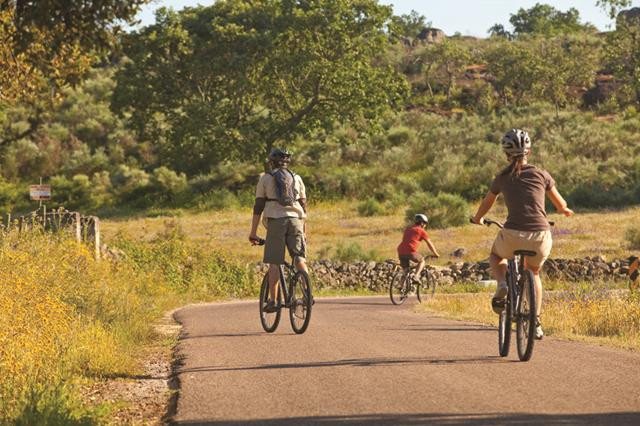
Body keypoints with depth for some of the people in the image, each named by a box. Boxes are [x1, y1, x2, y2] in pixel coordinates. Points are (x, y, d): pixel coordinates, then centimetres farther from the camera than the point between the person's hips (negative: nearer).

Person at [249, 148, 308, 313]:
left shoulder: (265, 178, 9)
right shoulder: (296, 178, 17)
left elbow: (258, 206, 6)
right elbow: (303, 205, 17)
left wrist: (253, 232, 8)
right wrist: (303, 229, 26)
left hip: (276, 220, -2)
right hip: (295, 220, 2)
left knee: (274, 262, -1)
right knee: (300, 258, 5)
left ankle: (273, 300, -5)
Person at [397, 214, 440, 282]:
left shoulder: (407, 229, 26)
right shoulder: (421, 231, 8)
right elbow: (430, 244, 13)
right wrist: (436, 254, 25)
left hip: (401, 251, 5)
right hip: (410, 251, -5)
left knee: (406, 270, 19)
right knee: (422, 261, 18)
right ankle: (416, 276, -2)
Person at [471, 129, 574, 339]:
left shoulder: (502, 178, 8)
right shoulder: (541, 175, 8)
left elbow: (487, 203, 25)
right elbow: (560, 204, 21)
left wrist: (478, 219, 47)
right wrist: (565, 211, 45)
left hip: (513, 235, -1)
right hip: (541, 236, 1)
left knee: (496, 256, 33)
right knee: (533, 272, 31)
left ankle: (502, 285, 3)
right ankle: (536, 323, 23)